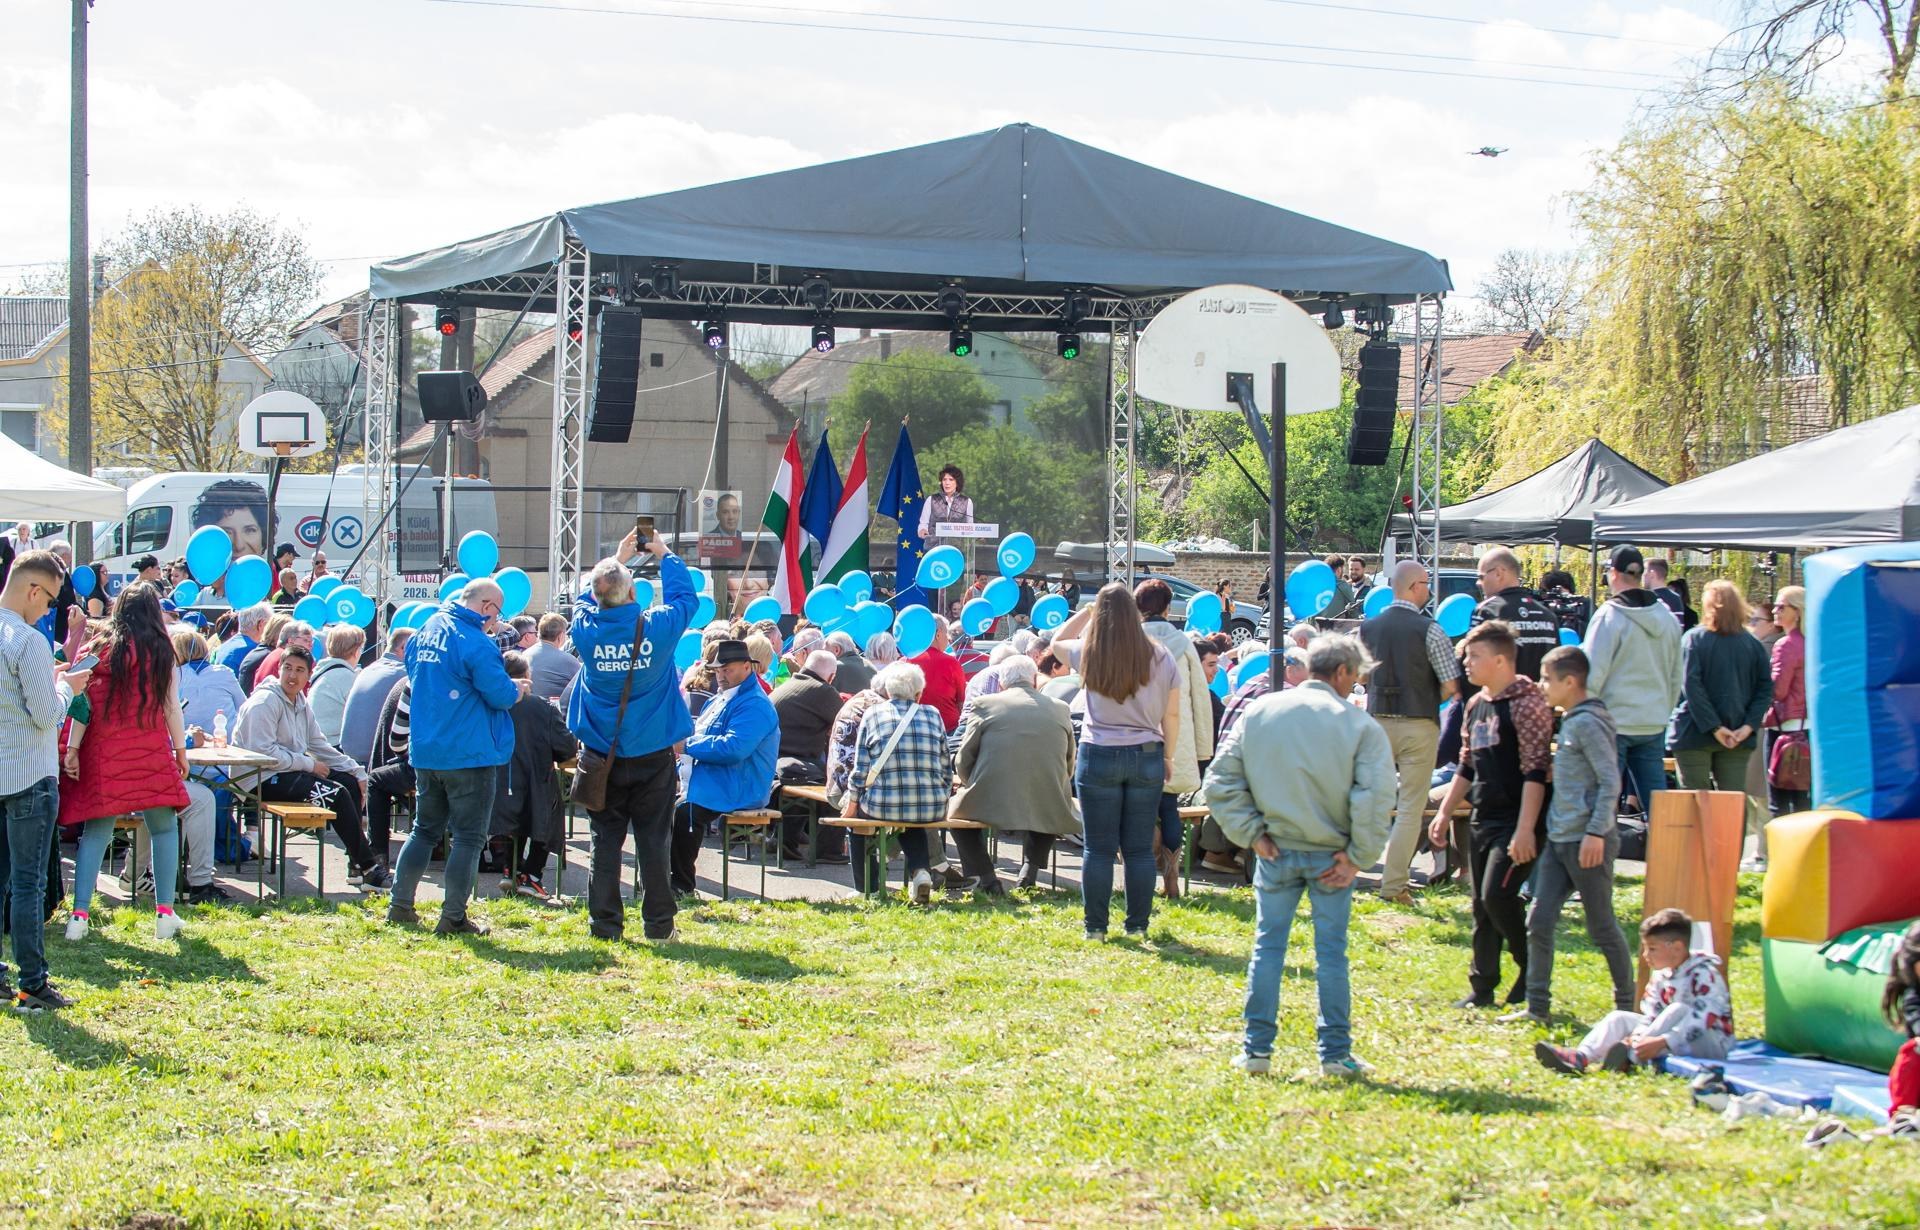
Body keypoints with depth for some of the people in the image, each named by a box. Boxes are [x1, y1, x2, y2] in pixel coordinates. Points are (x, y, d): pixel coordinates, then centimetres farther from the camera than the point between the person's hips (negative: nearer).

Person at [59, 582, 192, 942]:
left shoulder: (102, 645, 2)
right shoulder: (162, 648, 3)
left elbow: (86, 700, -2)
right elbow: (171, 704, 4)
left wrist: (73, 747, -1)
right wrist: (180, 749, 12)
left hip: (104, 750, 1)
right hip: (151, 751, -1)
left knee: (96, 831, 4)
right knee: (164, 828, 8)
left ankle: (79, 915, -2)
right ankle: (165, 913, 4)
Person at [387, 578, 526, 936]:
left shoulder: (424, 632, 8)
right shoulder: (476, 643, -18)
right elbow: (501, 696, -17)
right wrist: (517, 688, 4)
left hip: (425, 752, 8)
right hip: (469, 754, -8)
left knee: (425, 829, 18)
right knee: (468, 836, 1)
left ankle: (400, 906, 19)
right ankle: (453, 918, 1)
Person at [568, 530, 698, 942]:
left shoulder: (586, 629, -10)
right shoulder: (656, 627, -14)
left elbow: (587, 599, 14)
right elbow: (686, 597, 7)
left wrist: (617, 559, 22)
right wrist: (664, 555, 19)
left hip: (602, 758, 1)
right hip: (652, 756, -1)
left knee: (605, 841, 8)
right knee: (655, 841, 6)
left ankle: (605, 923, 8)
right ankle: (659, 924, 9)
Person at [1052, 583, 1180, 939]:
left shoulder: (1088, 654, -5)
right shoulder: (1159, 657, -2)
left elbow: (1057, 641, 18)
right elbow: (1173, 713, 3)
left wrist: (1088, 610, 15)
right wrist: (1168, 756, 14)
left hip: (1098, 756, -1)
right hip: (1147, 756, 1)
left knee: (1099, 848, 4)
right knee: (1139, 848, 7)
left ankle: (1096, 926, 6)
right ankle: (1138, 926, 11)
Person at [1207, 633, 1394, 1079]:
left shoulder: (1259, 712, 1)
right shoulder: (1359, 725, -8)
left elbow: (1221, 782, -1)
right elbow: (1376, 799, -15)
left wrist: (1252, 834, 0)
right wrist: (1357, 857, -7)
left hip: (1277, 851, 2)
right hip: (1331, 855, -2)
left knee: (1268, 946, 10)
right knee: (1331, 951, 6)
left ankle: (1256, 1049, 11)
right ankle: (1335, 1054, 10)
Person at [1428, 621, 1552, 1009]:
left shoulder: (1526, 703, -12)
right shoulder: (1475, 706, 14)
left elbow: (1535, 771, -18)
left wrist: (1525, 830, -23)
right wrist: (1444, 813, 18)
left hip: (1517, 821, -9)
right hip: (1484, 819, 9)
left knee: (1497, 896, -16)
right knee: (1482, 905, 9)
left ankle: (1533, 968, 3)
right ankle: (1482, 987, 15)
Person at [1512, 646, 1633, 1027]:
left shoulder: (1588, 723, -14)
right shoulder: (1569, 721, 15)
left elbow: (1610, 781, -19)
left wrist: (1596, 832, -23)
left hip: (1588, 842, -9)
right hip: (1559, 838, 9)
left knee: (1602, 928, 2)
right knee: (1538, 922, 3)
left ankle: (1628, 1006, 15)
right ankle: (1537, 1007, 7)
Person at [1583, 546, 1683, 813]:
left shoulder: (1609, 616, -10)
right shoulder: (1668, 619, 10)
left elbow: (1593, 674, -12)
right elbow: (1675, 679, 18)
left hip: (1614, 721, -6)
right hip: (1654, 725, 6)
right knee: (1657, 802, 6)